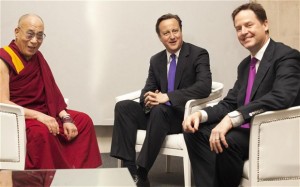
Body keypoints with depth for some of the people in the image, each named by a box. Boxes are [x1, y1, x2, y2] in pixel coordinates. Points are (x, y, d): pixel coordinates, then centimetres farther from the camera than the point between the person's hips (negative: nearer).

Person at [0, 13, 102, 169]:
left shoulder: (37, 57, 11)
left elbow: (52, 92, 9)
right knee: (41, 131, -37)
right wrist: (38, 116, -30)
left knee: (83, 121, 2)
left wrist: (66, 118, -6)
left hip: (42, 113, 8)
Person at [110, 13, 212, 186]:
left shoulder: (198, 54, -6)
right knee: (123, 106, -16)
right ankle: (129, 169, -24)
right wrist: (148, 98, -19)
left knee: (159, 110, -36)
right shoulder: (156, 60, 12)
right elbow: (148, 89, 9)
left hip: (184, 115, -6)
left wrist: (168, 96, -29)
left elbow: (204, 87, -21)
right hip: (158, 113, 6)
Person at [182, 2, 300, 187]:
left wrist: (233, 118, -35)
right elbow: (229, 103, 13)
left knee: (226, 141, -32)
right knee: (195, 132, -6)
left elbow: (281, 97, -28)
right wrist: (201, 114, -8)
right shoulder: (245, 65, 16)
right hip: (247, 128, 8)